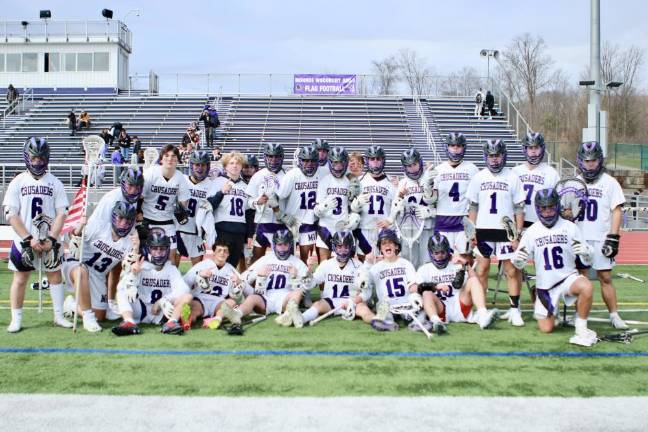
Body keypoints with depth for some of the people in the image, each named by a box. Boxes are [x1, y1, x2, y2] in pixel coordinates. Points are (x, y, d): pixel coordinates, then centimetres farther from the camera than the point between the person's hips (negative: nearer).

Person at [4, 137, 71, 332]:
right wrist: (29, 239, -13)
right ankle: (16, 320, 12)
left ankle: (59, 316, 17)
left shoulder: (55, 183, 2)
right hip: (23, 241, -1)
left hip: (50, 241, 1)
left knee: (55, 276, 7)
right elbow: (11, 215, -5)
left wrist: (51, 239, -12)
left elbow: (61, 214, -1)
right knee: (20, 279, 3)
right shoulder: (17, 182, -1)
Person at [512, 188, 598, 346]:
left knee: (586, 287, -35)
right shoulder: (531, 232, -1)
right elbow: (519, 264, 1)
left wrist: (586, 252, -25)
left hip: (568, 277, -1)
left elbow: (588, 259, -1)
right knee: (546, 329, 0)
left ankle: (581, 330, -15)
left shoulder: (570, 228, -3)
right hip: (545, 285, 1)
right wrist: (517, 260, -23)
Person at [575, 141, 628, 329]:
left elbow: (617, 211, -3)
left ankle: (614, 315, 4)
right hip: (579, 239, 3)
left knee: (605, 278, -3)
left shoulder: (610, 183, 0)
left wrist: (613, 238, -10)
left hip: (601, 239, -3)